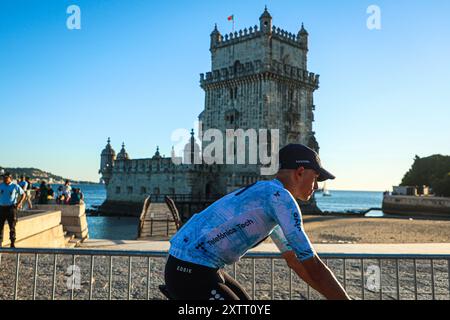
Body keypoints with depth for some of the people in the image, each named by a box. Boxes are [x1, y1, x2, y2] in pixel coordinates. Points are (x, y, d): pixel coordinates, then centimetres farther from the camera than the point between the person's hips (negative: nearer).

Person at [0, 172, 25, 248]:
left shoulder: (15, 186, -1)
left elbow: (23, 194, 7)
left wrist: (20, 203, -5)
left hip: (11, 208, -3)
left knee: (12, 226, -3)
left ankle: (13, 243, 2)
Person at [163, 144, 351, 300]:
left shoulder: (263, 193, 16)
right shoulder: (280, 196, -14)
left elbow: (294, 260, 21)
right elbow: (313, 266, -16)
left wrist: (332, 295, 20)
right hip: (191, 274, -10)